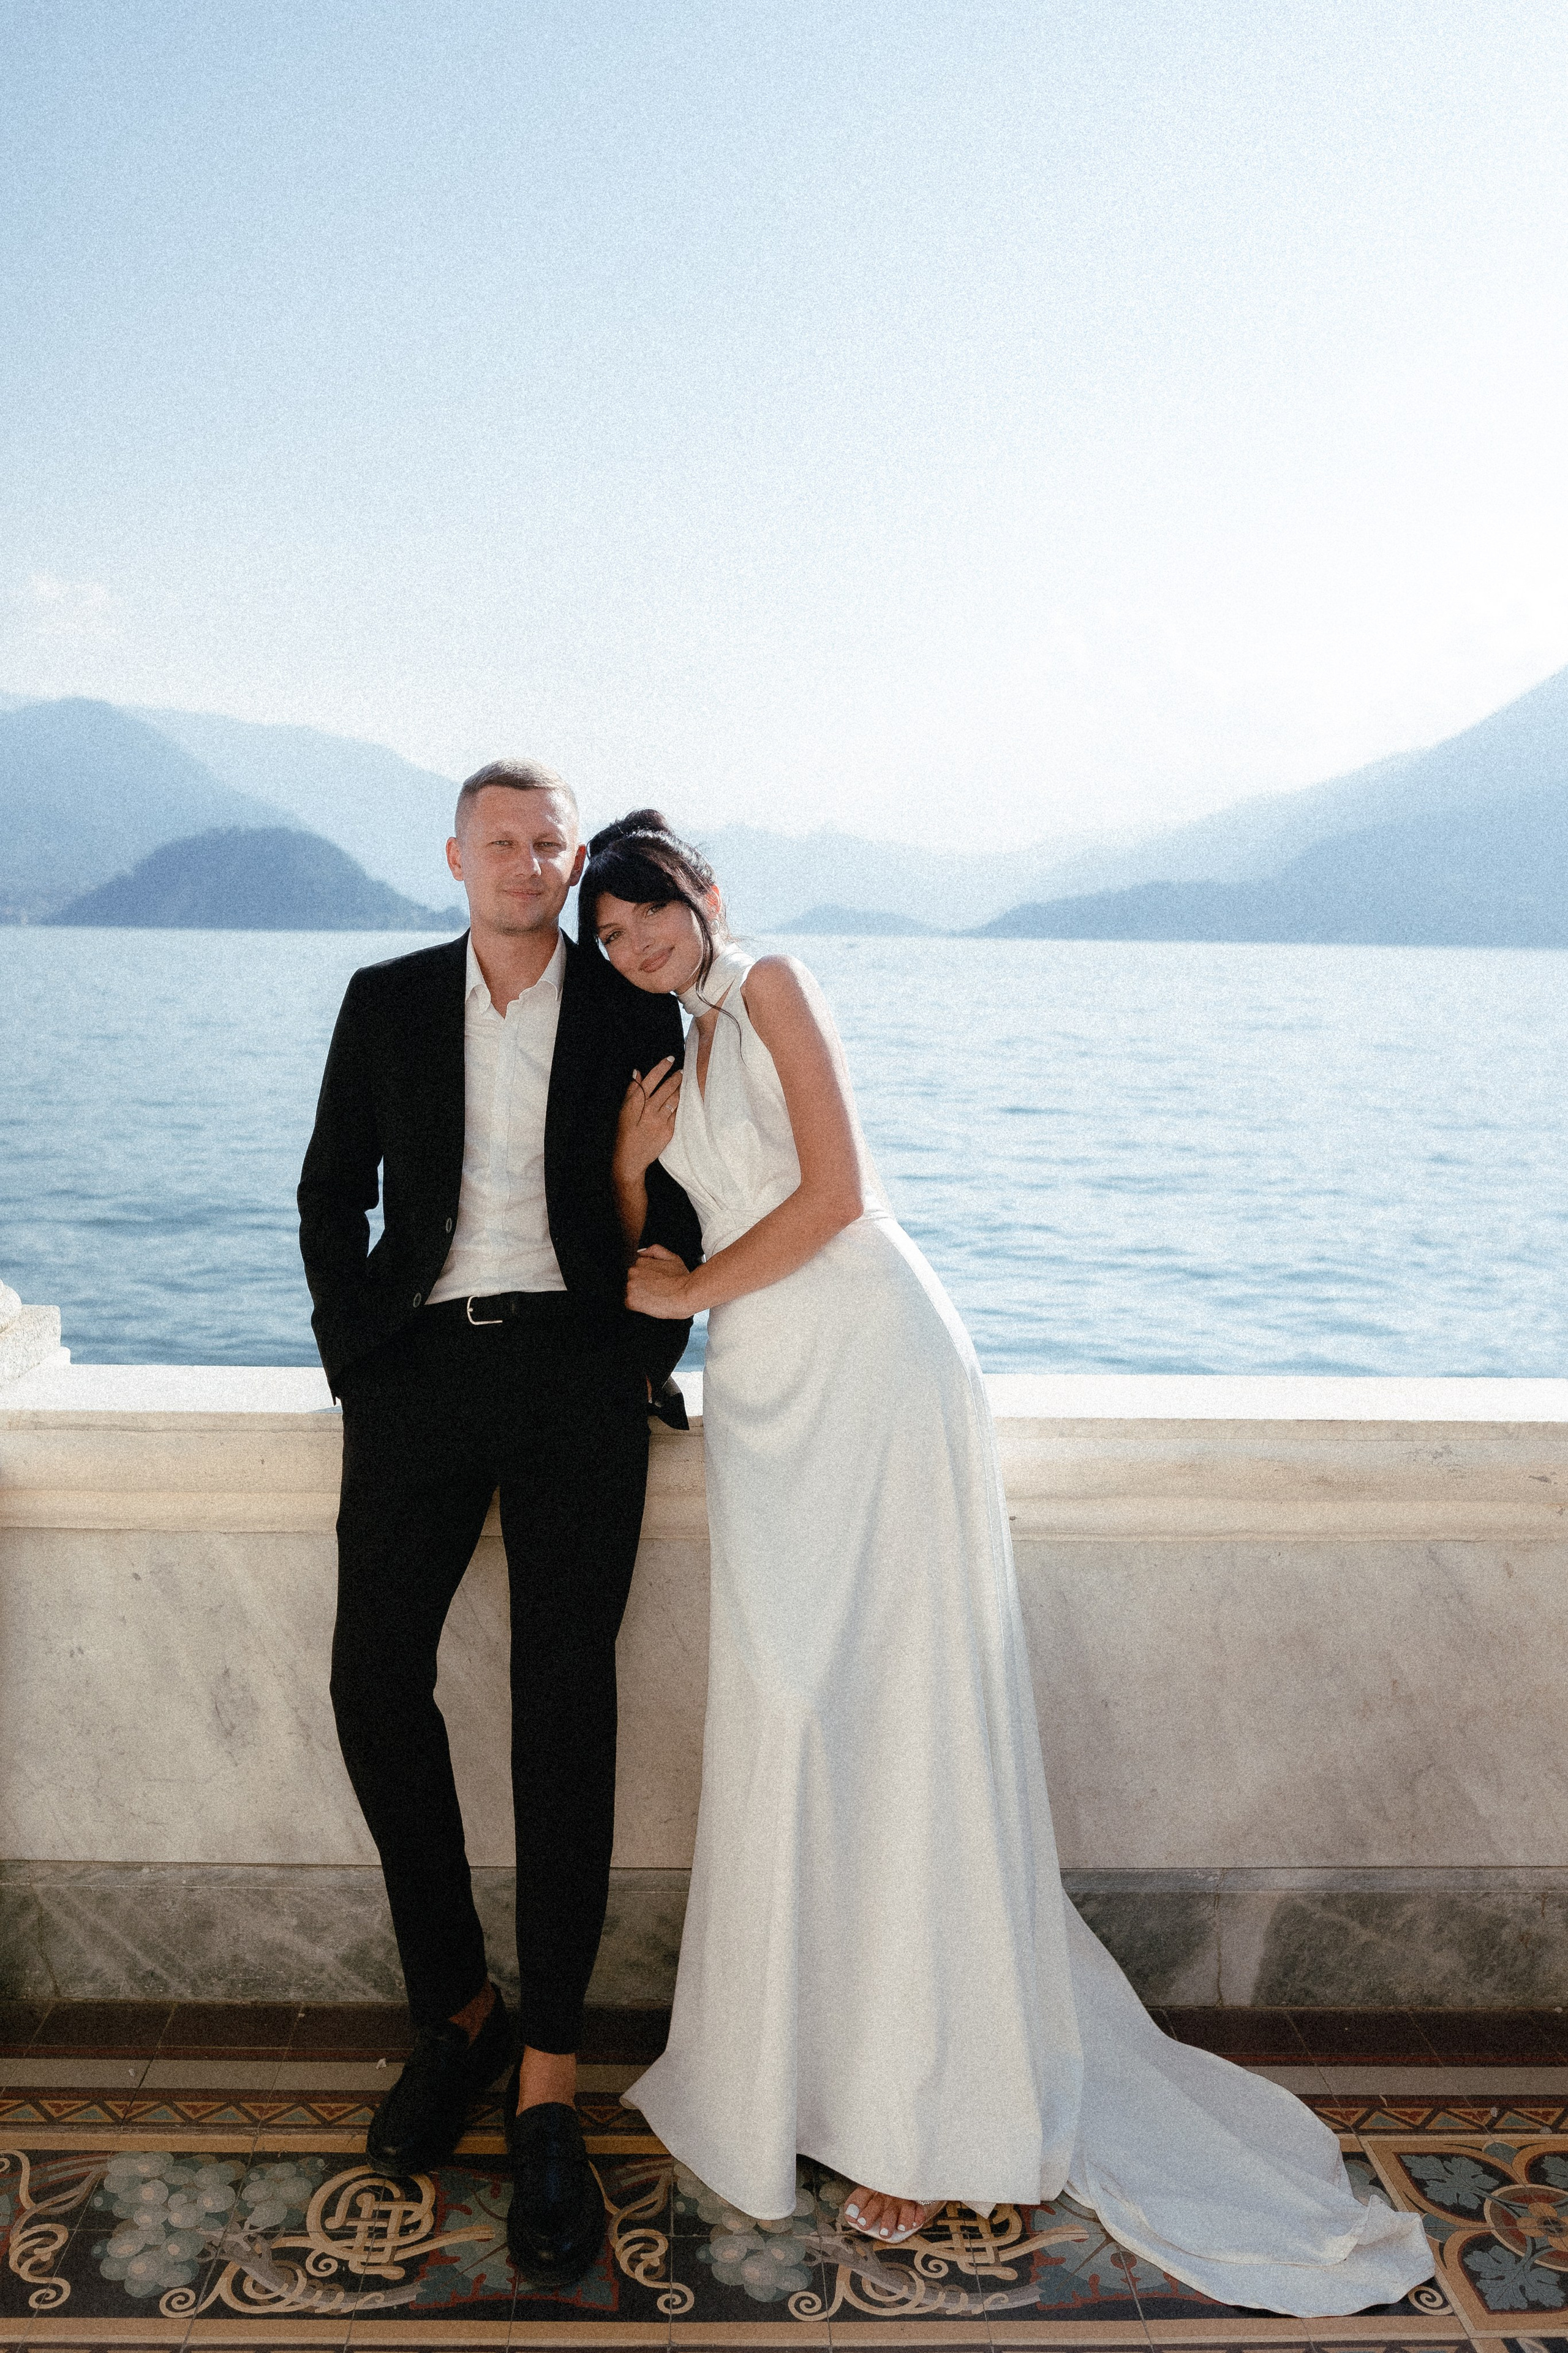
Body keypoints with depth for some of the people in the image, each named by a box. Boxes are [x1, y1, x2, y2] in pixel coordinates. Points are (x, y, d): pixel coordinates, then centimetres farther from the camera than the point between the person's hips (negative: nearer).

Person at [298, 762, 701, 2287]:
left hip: (574, 1371, -2)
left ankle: (548, 2090, -2)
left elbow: (674, 1200, 12)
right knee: (375, 1676, -7)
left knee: (565, 1701, -8)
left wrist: (650, 1350, 2)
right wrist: (351, 1351, 3)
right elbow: (331, 1193, 14)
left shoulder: (632, 1009, 9)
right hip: (421, 1366, 2)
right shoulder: (387, 1002, 12)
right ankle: (452, 2008, 14)